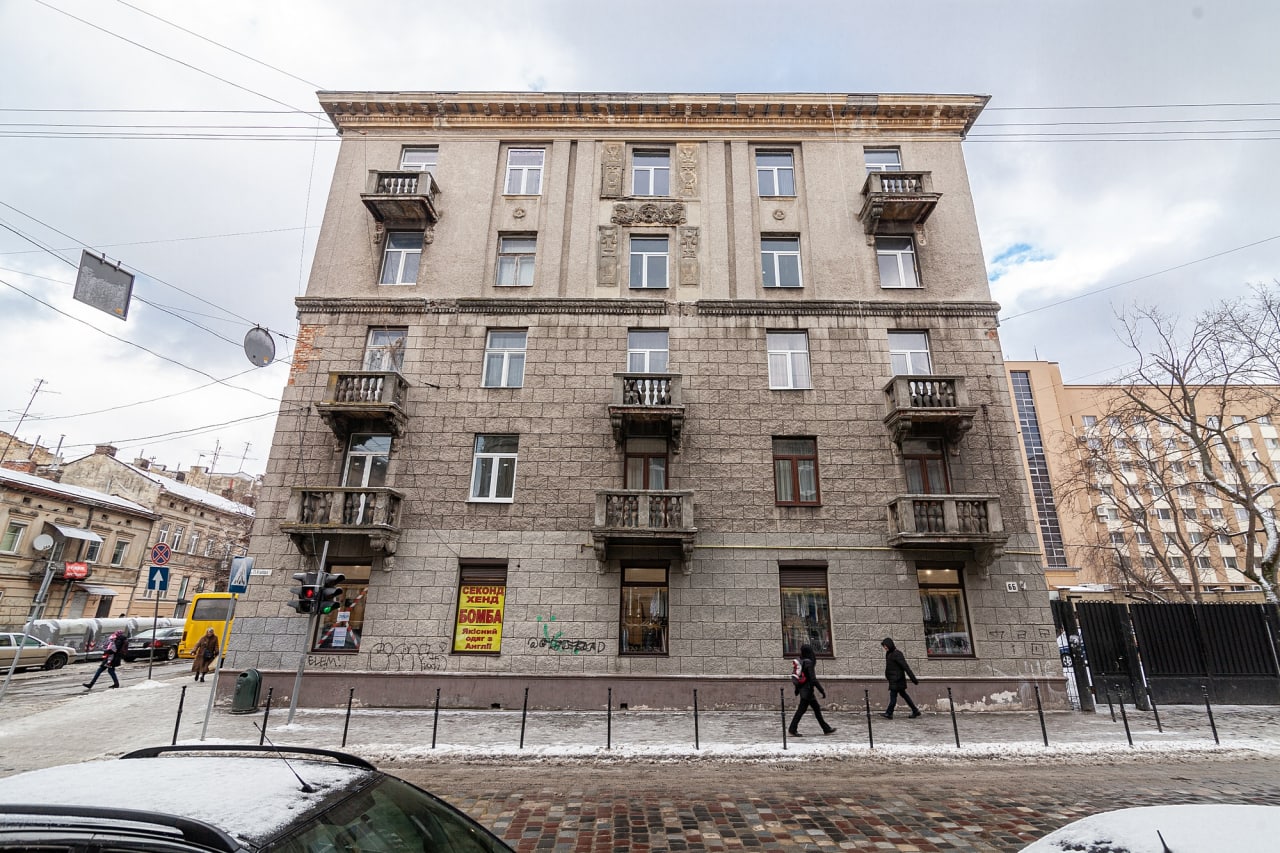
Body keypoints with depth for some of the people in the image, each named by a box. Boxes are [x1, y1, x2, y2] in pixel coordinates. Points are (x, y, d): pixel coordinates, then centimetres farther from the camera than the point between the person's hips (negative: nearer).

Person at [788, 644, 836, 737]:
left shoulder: (801, 662, 8)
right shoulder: (808, 663, -18)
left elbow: (798, 677, 15)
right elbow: (813, 679, -21)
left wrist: (797, 689, 22)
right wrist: (822, 690, -16)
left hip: (803, 690, 9)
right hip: (807, 690, -9)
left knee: (817, 709, 16)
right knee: (801, 710, -2)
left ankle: (826, 729, 25)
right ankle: (792, 730, 3)